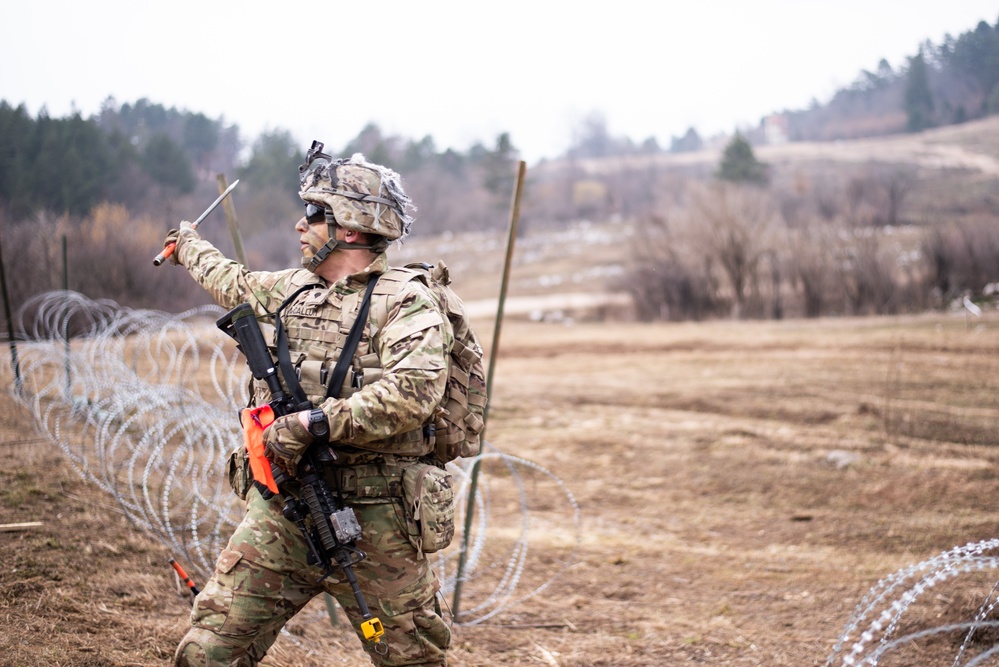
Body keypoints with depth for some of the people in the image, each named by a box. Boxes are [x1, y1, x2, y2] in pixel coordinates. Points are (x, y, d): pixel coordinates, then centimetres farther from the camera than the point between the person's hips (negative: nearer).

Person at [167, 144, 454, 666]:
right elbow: (235, 285, 37)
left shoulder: (406, 303, -8)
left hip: (371, 522, -5)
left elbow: (412, 391, -25)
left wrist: (314, 421, -26)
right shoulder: (296, 287, 14)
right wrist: (189, 245, 54)